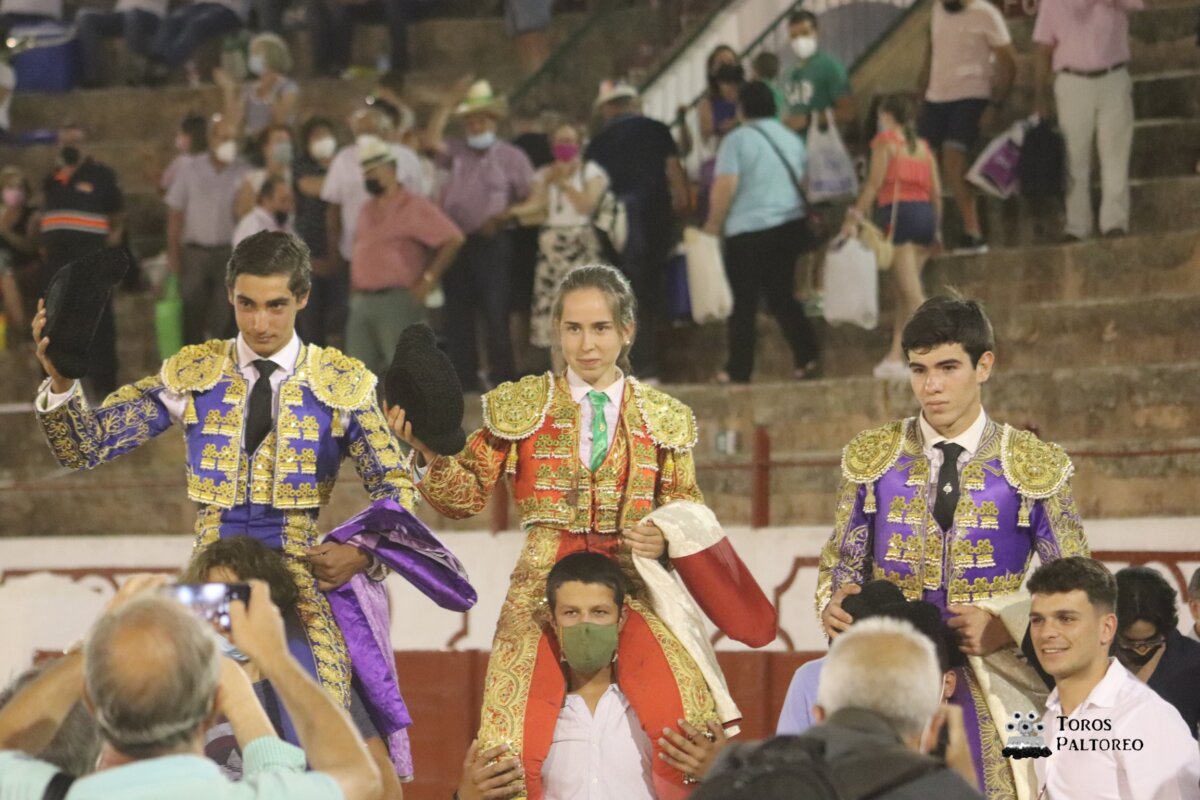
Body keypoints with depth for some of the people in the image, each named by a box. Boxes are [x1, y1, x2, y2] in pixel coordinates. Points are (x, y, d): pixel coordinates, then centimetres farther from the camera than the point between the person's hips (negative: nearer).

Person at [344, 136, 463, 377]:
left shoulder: (414, 207, -6)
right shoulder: (367, 211, 19)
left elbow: (452, 239, -12)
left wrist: (427, 279, -13)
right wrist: (354, 290, 15)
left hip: (398, 302, -8)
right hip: (362, 301, 8)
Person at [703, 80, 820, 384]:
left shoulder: (737, 140, -8)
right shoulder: (792, 140, 12)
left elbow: (725, 187, -16)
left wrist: (713, 226, -5)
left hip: (748, 231, -6)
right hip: (790, 226, 6)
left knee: (743, 303, 2)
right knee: (782, 296, 14)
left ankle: (738, 370, 5)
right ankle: (807, 355, 1)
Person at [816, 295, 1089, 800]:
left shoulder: (1035, 467, 1)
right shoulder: (871, 459, 6)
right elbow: (841, 565, 13)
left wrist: (1007, 629, -14)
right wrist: (833, 607, -10)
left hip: (993, 685, -1)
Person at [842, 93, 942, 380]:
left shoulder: (885, 141, 1)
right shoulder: (923, 147, 17)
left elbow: (874, 184, -8)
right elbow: (936, 190, 13)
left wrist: (856, 216, -8)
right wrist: (936, 229, 19)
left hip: (898, 211, -6)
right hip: (925, 213, 7)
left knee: (911, 292, -12)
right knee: (904, 293, 13)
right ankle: (895, 355, 14)